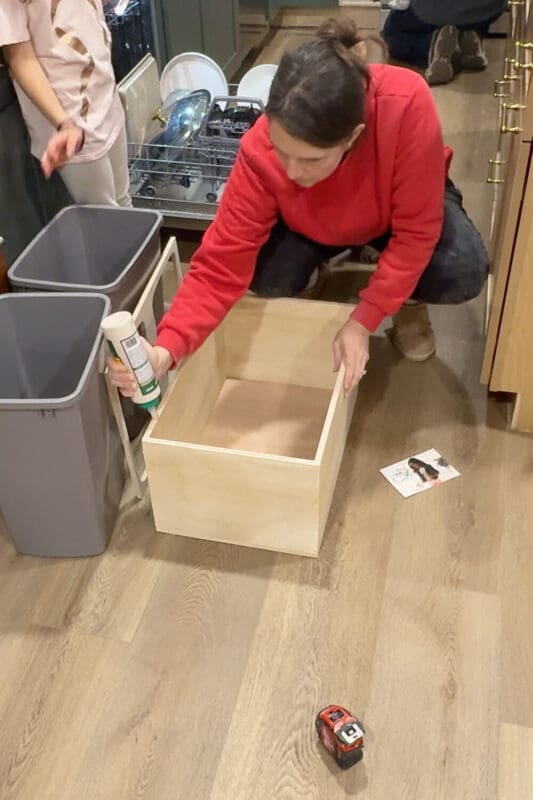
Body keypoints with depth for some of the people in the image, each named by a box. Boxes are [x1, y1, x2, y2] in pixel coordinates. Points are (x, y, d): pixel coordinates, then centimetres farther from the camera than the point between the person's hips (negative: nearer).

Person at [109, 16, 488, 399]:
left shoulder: (407, 106, -41)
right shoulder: (260, 151, -35)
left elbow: (415, 232, -31)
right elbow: (222, 263, -33)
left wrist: (363, 320, -33)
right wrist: (168, 347, -46)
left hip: (399, 205, -1)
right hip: (317, 220, 1)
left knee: (463, 274, -28)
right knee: (267, 277, -26)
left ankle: (407, 298, 8)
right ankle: (324, 271, 10)